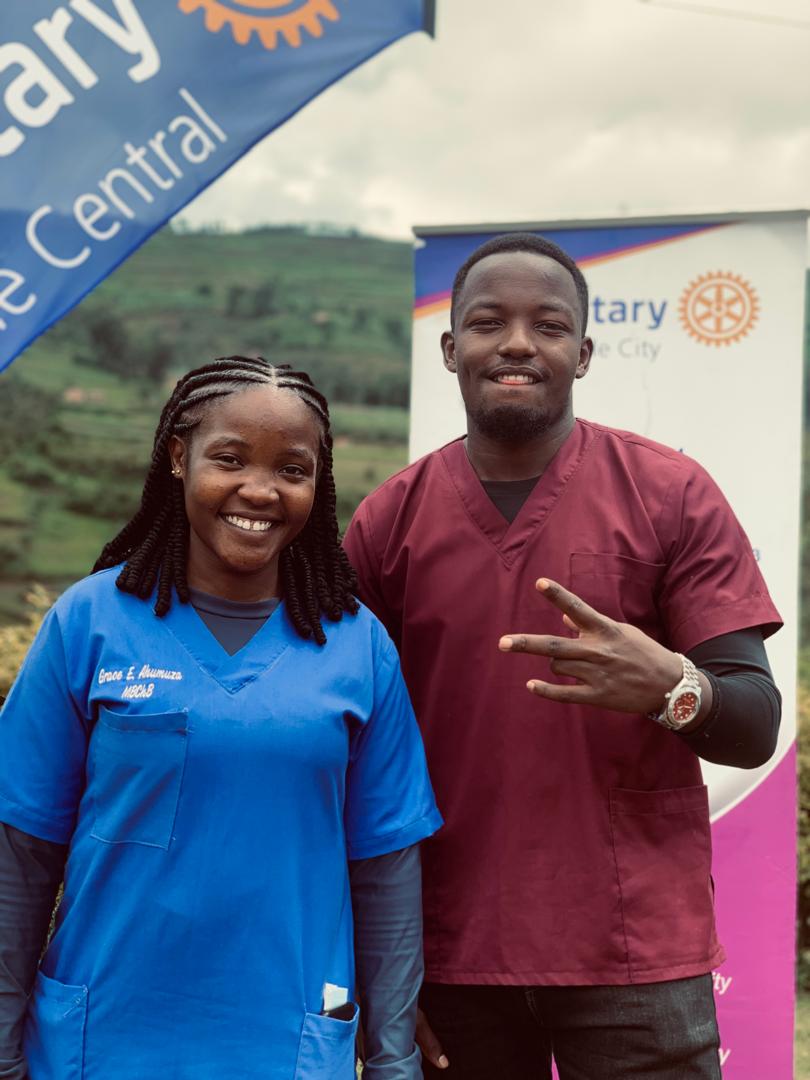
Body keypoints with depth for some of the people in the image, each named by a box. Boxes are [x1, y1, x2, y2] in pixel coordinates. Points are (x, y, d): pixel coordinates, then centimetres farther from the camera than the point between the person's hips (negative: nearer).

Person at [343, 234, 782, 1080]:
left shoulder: (672, 495, -3)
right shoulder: (385, 520, 1)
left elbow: (756, 726, -5)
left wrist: (671, 688, -26)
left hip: (635, 962, -1)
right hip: (449, 961, 2)